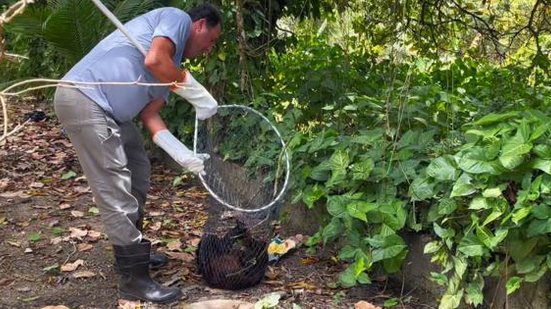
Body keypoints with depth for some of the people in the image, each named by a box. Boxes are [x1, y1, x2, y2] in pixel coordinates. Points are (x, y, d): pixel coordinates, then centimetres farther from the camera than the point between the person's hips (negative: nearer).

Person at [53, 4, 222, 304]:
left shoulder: (173, 64, 23)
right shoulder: (177, 18, -2)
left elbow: (149, 114, 15)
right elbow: (153, 60, -21)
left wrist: (184, 154, 3)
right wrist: (199, 94, -11)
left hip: (105, 109, 11)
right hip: (84, 98, -11)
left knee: (137, 174, 21)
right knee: (116, 192, -9)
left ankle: (132, 253, 34)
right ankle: (134, 279, -2)